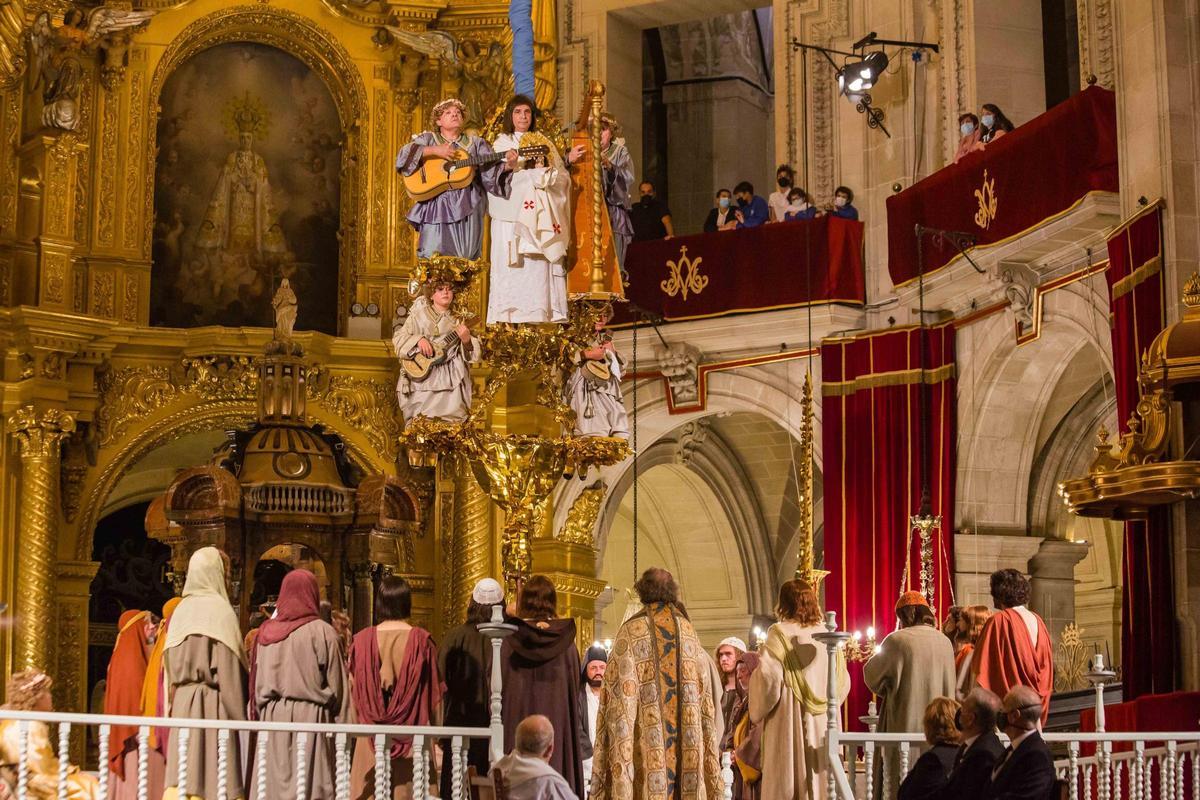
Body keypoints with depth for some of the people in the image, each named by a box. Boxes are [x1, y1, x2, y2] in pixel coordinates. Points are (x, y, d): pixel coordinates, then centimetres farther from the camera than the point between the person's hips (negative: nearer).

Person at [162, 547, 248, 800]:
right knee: (215, 776, -5)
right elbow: (230, 669, -12)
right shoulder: (220, 610, -7)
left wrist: (175, 702, 17)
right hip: (213, 705, -6)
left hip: (182, 704, 6)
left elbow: (170, 668, 13)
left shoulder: (181, 611, 11)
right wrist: (239, 718, -10)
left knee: (185, 773, 3)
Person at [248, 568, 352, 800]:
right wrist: (342, 726, -1)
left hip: (271, 718, 4)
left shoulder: (266, 632, 5)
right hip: (311, 716, -4)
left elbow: (256, 684, 9)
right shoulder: (322, 632, -6)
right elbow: (336, 685, -5)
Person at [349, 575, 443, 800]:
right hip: (413, 736, -1)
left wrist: (357, 725, 13)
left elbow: (353, 688, 3)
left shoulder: (363, 640, -3)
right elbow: (435, 691, -2)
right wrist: (436, 730, 7)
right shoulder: (421, 640, -6)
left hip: (371, 735, 1)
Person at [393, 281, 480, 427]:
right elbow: (398, 338, 5)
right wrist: (418, 340, -13)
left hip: (449, 381, 1)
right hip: (421, 375, -1)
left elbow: (471, 354, 6)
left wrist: (466, 340, -15)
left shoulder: (457, 321, 11)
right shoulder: (419, 314, 8)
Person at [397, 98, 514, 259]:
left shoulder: (475, 143, 14)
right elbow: (404, 155, -5)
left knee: (465, 260, -2)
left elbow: (491, 173, 4)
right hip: (436, 206, -1)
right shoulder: (428, 139, 11)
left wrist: (508, 166, -17)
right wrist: (434, 150, -15)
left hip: (467, 208, 1)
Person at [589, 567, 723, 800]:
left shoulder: (631, 634, -3)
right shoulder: (689, 633, 9)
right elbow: (706, 702, 9)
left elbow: (620, 700, -8)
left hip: (647, 746, -3)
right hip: (688, 745, 3)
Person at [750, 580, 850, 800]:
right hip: (823, 728, 5)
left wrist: (757, 711, 2)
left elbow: (768, 678, -15)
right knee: (820, 781, 8)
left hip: (789, 725, -5)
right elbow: (843, 682, 9)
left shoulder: (780, 634, -8)